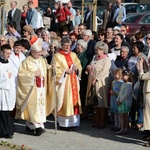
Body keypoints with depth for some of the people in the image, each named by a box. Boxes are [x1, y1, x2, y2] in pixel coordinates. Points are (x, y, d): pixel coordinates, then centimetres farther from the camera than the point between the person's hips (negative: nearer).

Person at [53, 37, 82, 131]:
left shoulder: (73, 55, 15)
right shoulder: (57, 56, -1)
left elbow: (79, 66, 14)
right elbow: (55, 69, -9)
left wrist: (76, 68, -7)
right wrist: (65, 71, -16)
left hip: (73, 82, 5)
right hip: (64, 82, -5)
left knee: (74, 99, 3)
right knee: (64, 101, -7)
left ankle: (73, 122, 8)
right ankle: (64, 123, -4)